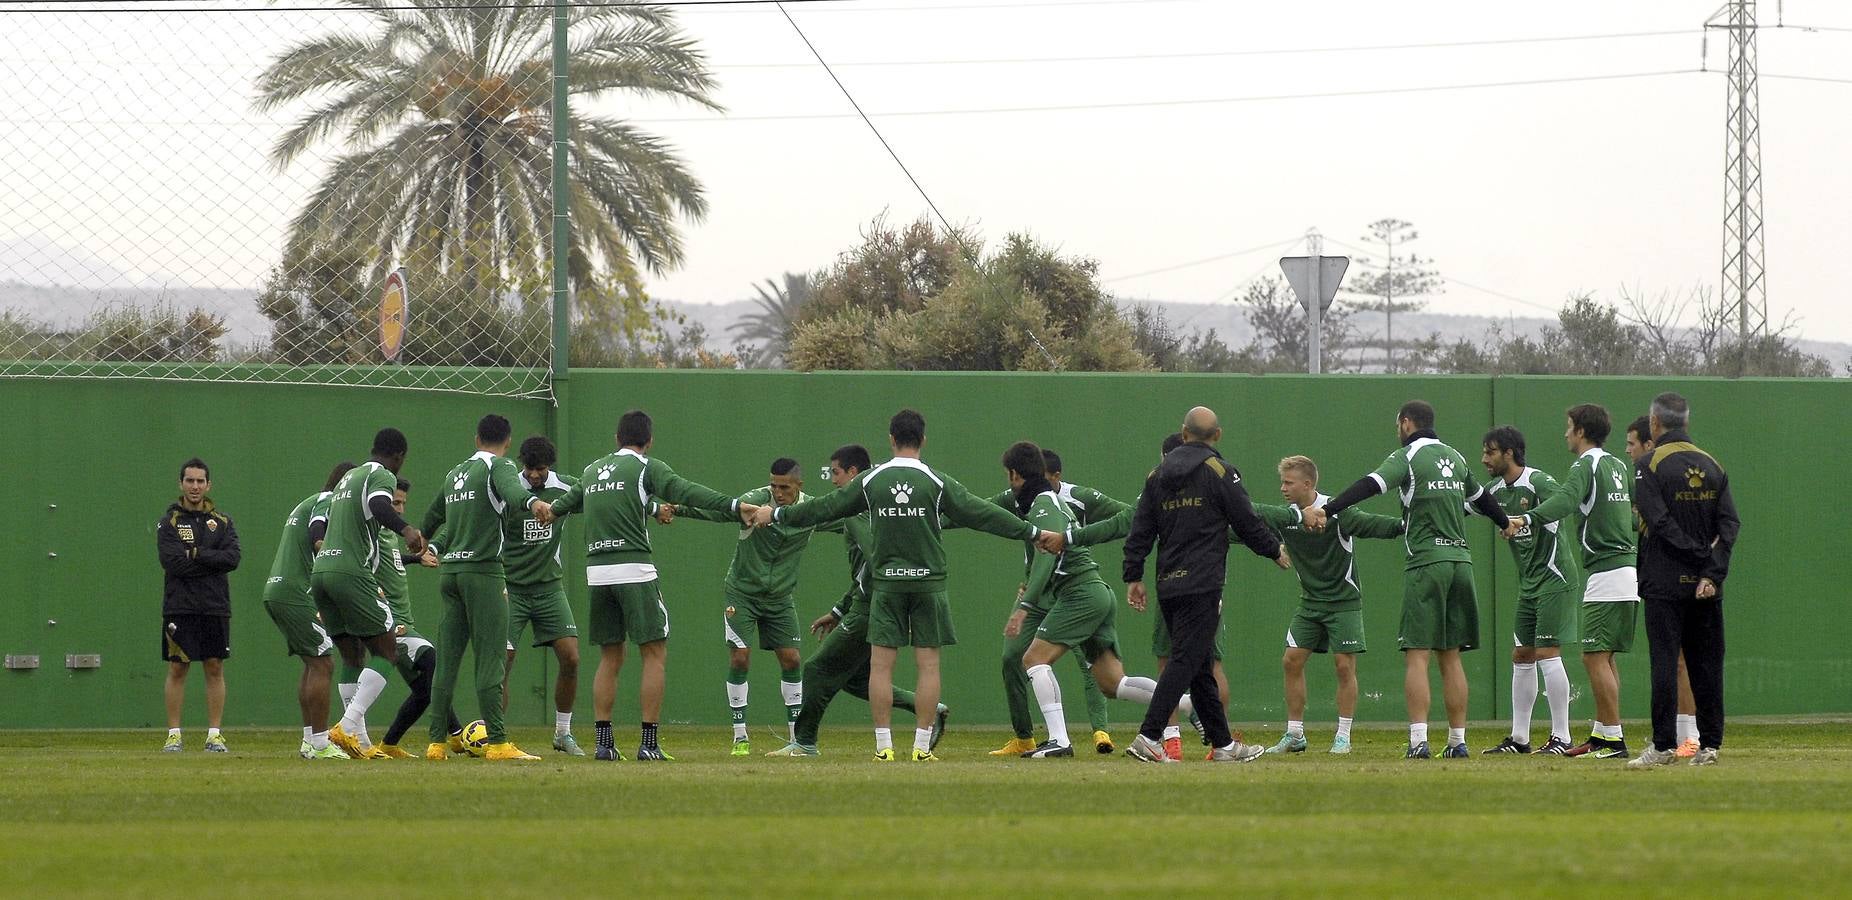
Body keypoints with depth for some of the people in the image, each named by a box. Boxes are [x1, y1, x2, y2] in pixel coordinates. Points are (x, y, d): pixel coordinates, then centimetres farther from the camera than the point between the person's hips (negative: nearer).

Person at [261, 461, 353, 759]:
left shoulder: (305, 504, 26)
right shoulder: (328, 502, -4)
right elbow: (317, 538, -21)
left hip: (274, 590, 10)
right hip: (296, 595, -10)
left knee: (313, 664, 16)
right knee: (322, 664, -8)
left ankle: (310, 741, 16)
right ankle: (319, 744, -11)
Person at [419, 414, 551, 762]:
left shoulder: (454, 474, 19)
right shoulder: (498, 465, -1)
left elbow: (432, 518, 34)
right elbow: (511, 487, -26)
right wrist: (533, 502, -47)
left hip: (449, 572, 7)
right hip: (483, 571, -7)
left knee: (447, 660, 7)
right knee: (490, 660, -10)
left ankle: (437, 742, 6)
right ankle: (497, 742, -15)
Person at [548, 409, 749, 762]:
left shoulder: (593, 470, 19)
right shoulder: (646, 467, 0)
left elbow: (567, 502, 36)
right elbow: (685, 492, -15)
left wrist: (547, 511, 58)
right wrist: (735, 505, -22)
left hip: (597, 573, 6)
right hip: (634, 570, -6)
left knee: (610, 658, 13)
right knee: (655, 654, -2)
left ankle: (603, 742, 7)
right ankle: (649, 742, -9)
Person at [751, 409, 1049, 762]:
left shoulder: (871, 481, 1)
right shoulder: (936, 482, -3)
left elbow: (825, 508, 9)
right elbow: (980, 514, -3)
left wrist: (776, 515, 22)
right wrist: (1032, 532, 5)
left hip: (887, 583, 1)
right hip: (928, 581, -1)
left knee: (881, 664, 3)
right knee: (928, 664, 2)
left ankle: (884, 746, -1)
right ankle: (922, 746, -2)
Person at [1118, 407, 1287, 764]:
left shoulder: (1158, 473, 13)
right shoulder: (1218, 471, -4)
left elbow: (1140, 530, 11)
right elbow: (1247, 523, 0)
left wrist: (1133, 577, 14)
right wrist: (1275, 551, 17)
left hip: (1167, 586, 6)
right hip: (1202, 585, -6)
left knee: (1199, 667, 12)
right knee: (1185, 662, -10)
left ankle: (1223, 744, 17)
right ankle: (1148, 738, -21)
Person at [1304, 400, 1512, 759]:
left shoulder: (1407, 457, -3)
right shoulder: (1454, 457, 17)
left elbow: (1370, 486, -19)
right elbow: (1480, 496, 34)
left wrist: (1327, 510, -28)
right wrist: (1505, 522, 54)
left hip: (1426, 564, -6)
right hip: (1461, 561, 6)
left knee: (1417, 655, -9)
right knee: (1451, 656, 11)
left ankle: (1418, 741, -19)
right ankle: (1458, 741, 10)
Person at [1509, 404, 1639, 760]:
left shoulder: (1586, 466, -10)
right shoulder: (1617, 465, 18)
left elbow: (1566, 500, -30)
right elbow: (1639, 500, 38)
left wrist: (1526, 519, -43)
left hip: (1606, 571, -10)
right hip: (1629, 567, 10)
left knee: (1595, 656, -10)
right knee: (1605, 656, 13)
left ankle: (1613, 739, -14)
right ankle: (1601, 735, 15)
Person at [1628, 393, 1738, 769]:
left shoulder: (1651, 465, -5)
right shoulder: (1713, 466, 10)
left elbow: (1660, 523, -15)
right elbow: (1730, 523, 1)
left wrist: (1703, 558, -12)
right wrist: (1713, 572, -7)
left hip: (1665, 583, -5)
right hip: (1707, 587, 5)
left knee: (1664, 663, -5)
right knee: (1706, 665, 7)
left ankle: (1664, 745, -8)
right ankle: (1709, 744, 6)